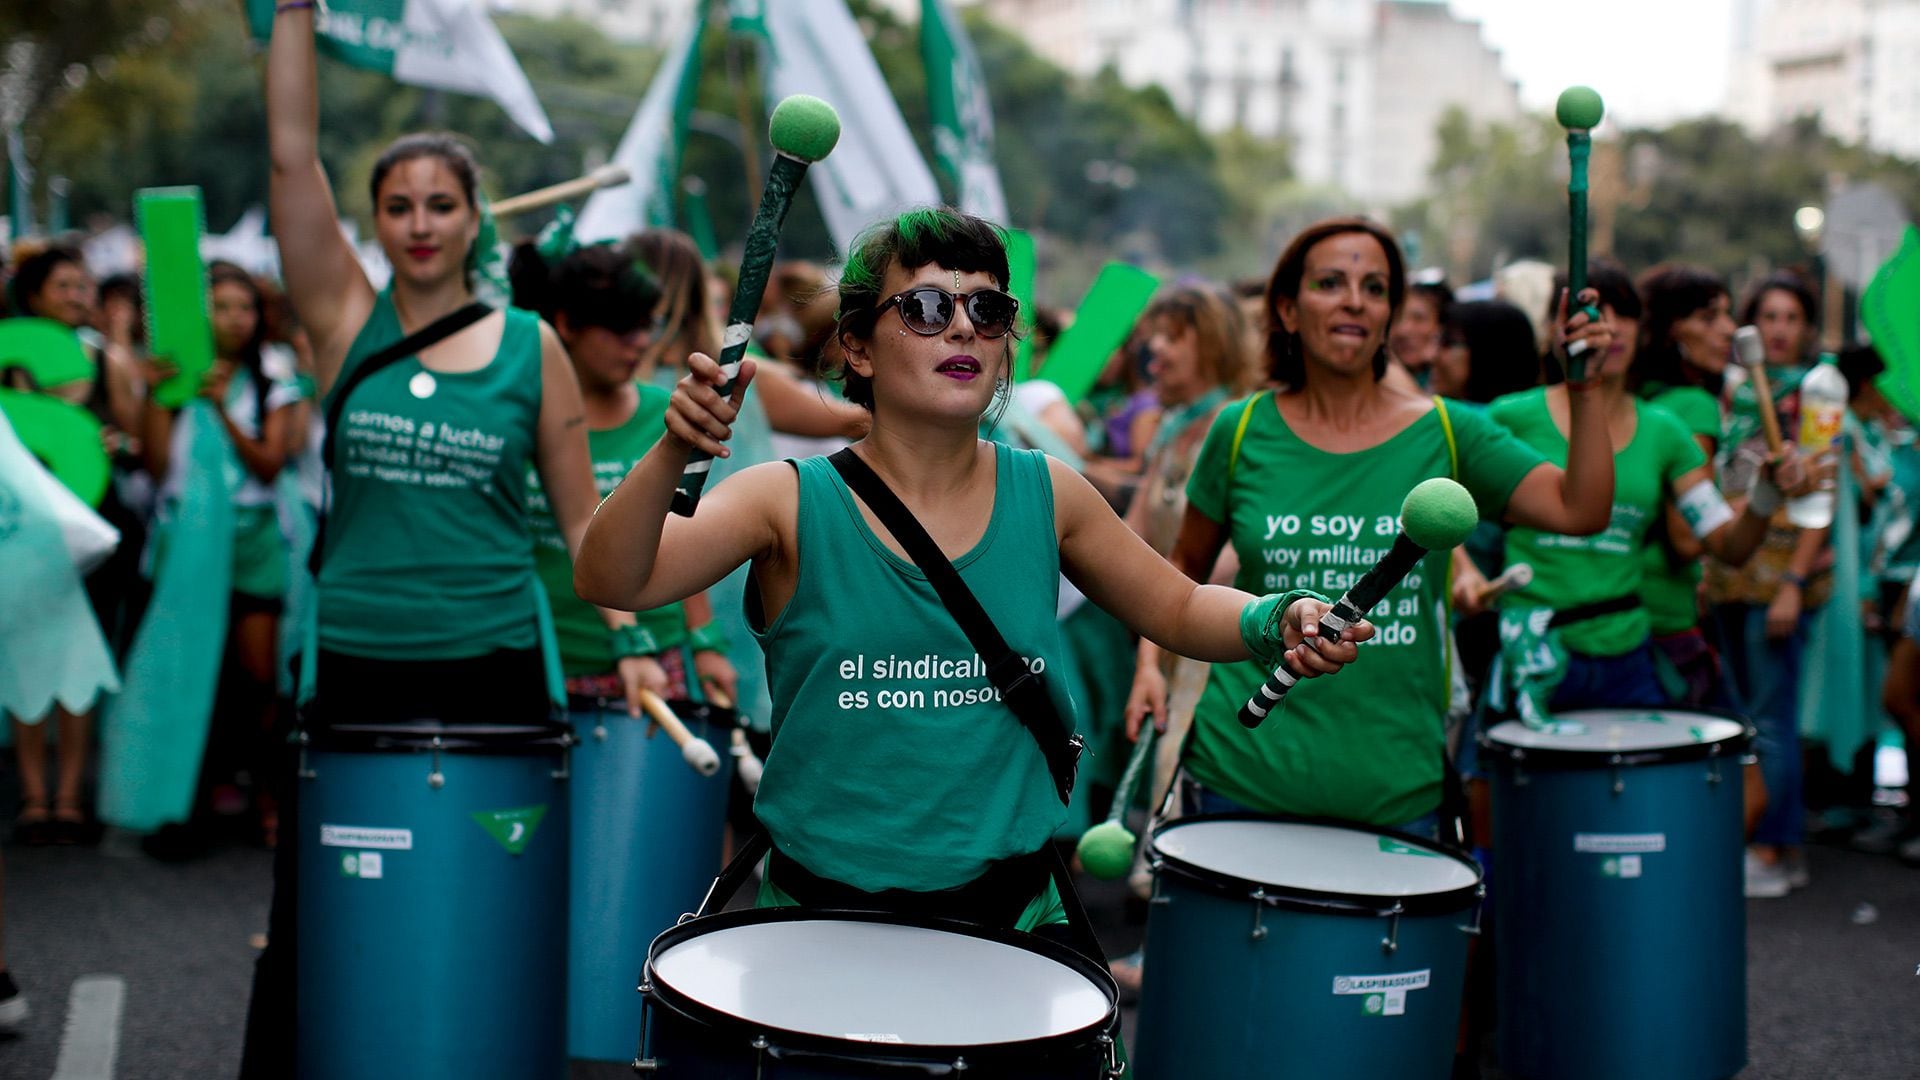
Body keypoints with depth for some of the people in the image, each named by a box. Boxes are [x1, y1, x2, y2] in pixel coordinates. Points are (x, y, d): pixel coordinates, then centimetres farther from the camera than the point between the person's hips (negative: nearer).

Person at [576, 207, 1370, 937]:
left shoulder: (1046, 496, 3)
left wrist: (1279, 621, -5)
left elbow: (1181, 610, 16)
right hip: (826, 912, -2)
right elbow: (610, 584, -17)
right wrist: (674, 452, -34)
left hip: (1012, 911, 2)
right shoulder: (792, 502, -6)